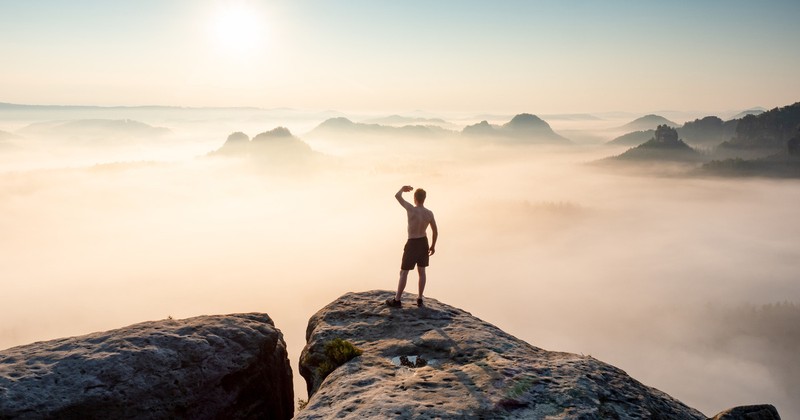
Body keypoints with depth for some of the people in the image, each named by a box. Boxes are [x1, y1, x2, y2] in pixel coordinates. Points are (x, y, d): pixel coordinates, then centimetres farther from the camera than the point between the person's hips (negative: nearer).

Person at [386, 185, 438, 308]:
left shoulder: (411, 209, -23)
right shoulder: (429, 213, -10)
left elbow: (397, 196, -12)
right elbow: (435, 231, -1)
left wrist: (403, 189, 9)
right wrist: (433, 246, 13)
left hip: (412, 244, -5)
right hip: (424, 243, 5)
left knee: (404, 272, 6)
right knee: (421, 271, 15)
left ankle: (397, 300, 13)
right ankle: (420, 299, 21)